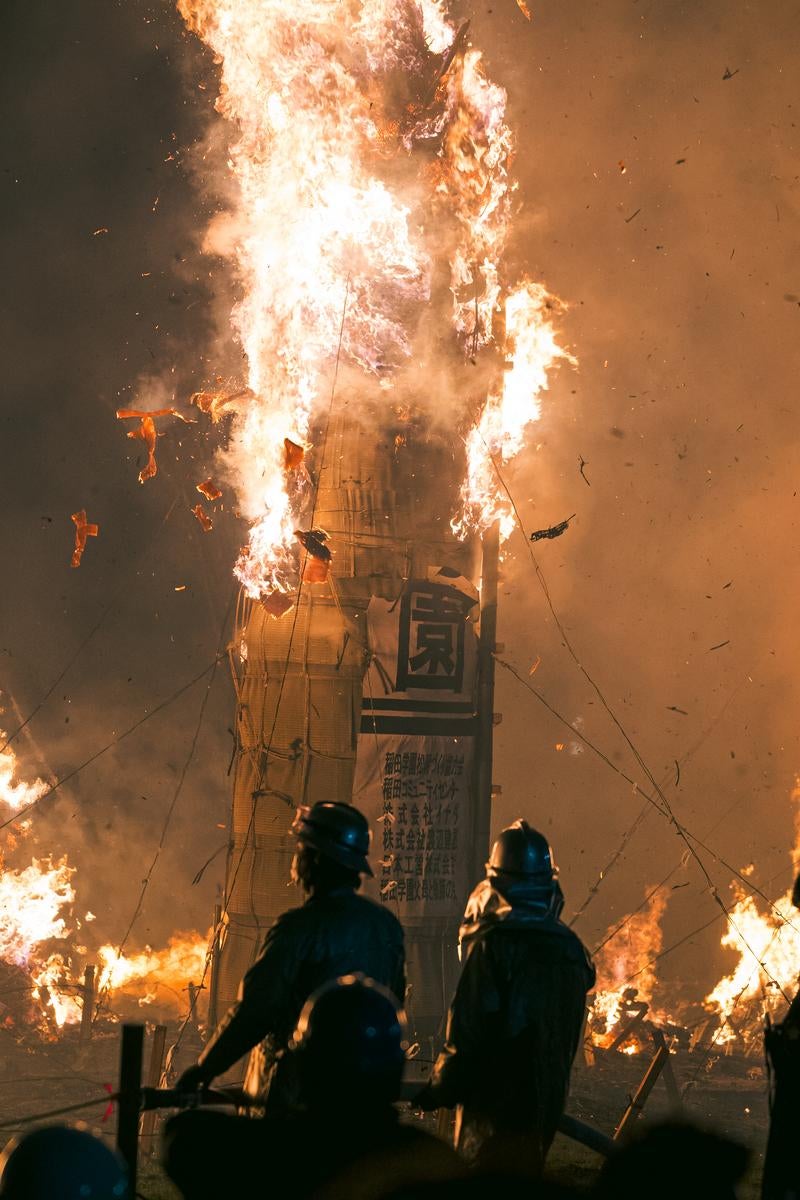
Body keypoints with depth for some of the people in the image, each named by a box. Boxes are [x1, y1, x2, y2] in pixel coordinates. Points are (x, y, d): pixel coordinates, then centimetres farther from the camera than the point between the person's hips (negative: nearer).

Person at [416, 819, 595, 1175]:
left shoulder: (495, 945, -17)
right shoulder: (570, 948, 3)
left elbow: (468, 1033, -17)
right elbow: (567, 1034, 12)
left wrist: (439, 1091, -5)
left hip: (494, 1106, -6)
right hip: (546, 1103, 6)